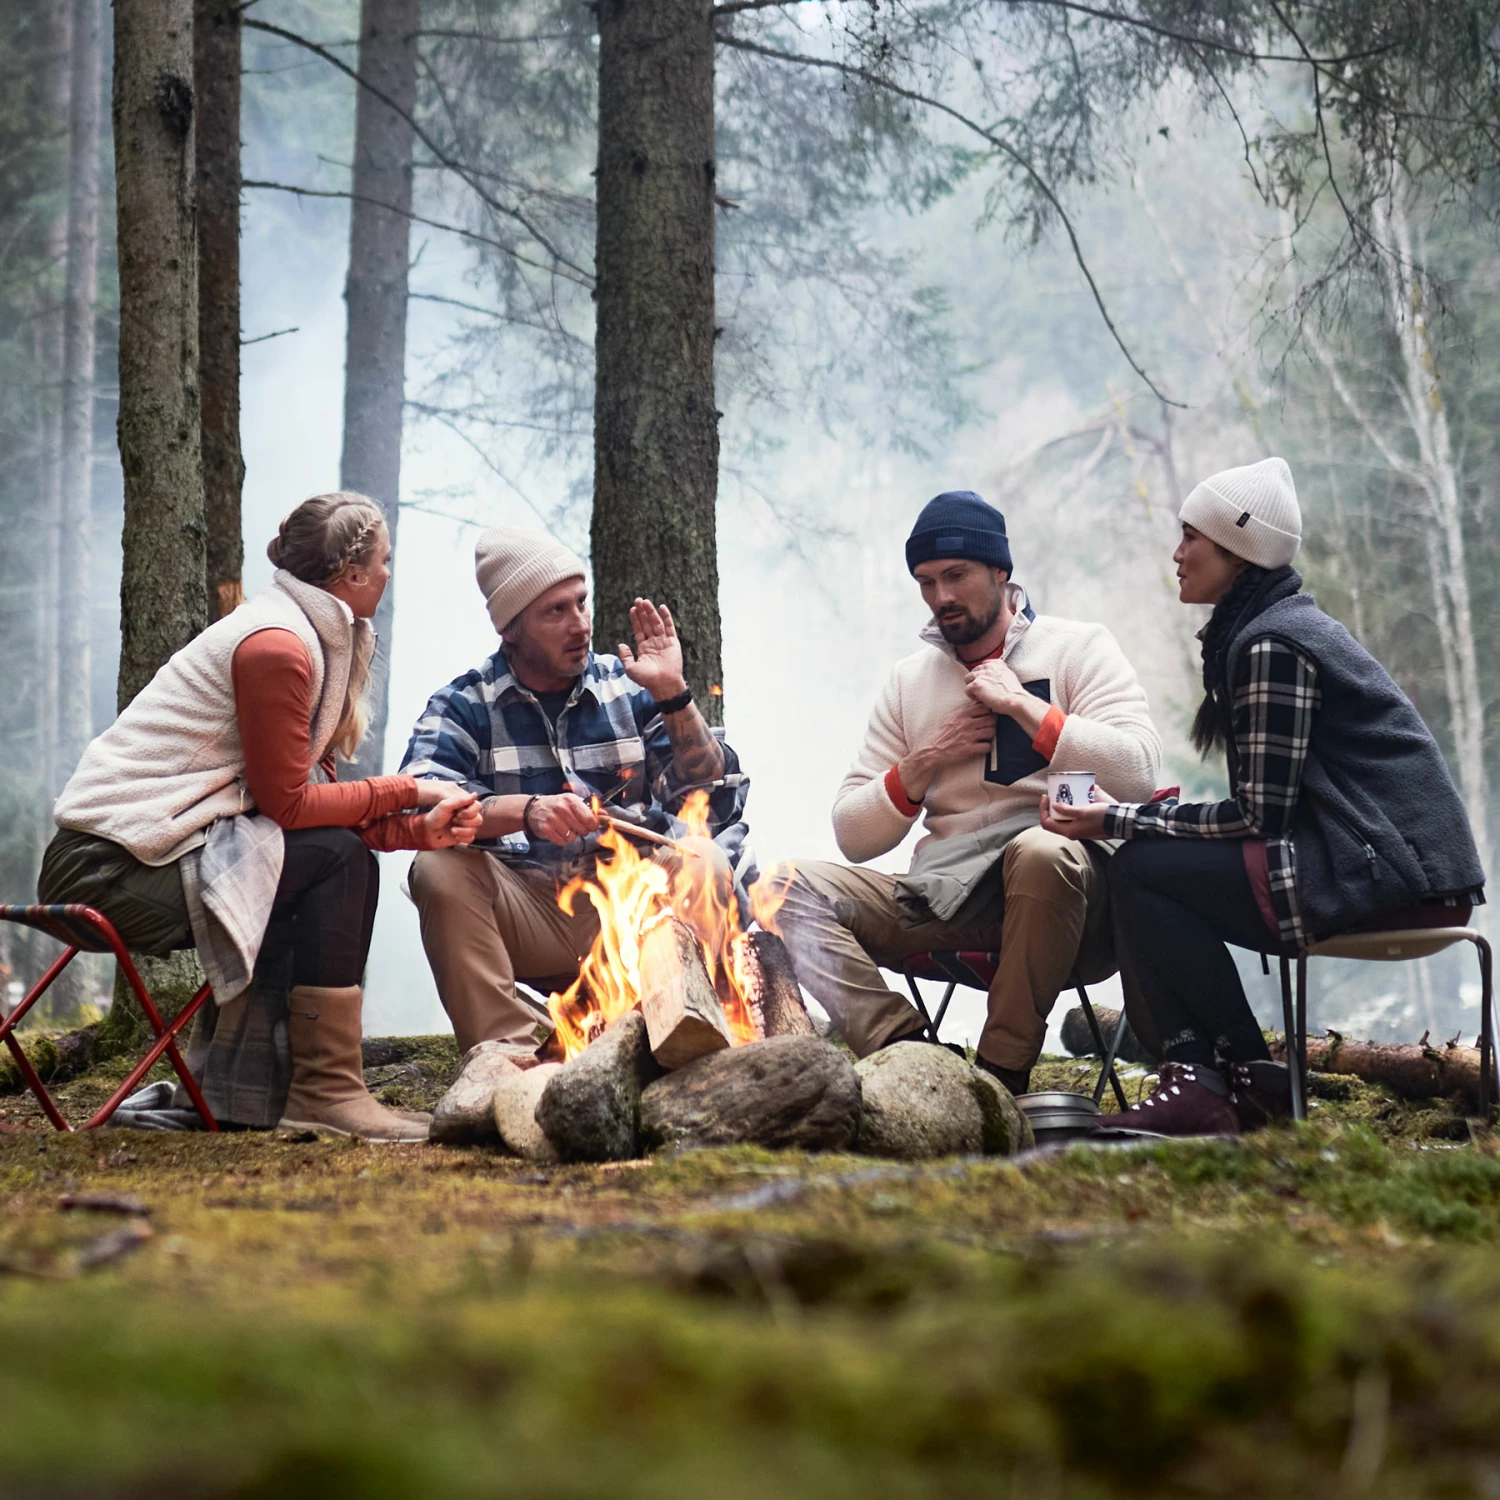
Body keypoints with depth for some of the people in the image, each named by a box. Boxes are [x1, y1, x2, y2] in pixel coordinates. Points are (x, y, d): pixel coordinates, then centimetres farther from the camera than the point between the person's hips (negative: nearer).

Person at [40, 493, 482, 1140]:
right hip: (113, 866, -10)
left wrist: (417, 829, -1)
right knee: (336, 858, -14)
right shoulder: (276, 646, -16)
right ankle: (326, 1091, -11)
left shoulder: (312, 636, 16)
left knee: (337, 860, 13)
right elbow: (287, 805, -15)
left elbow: (311, 793, 13)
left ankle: (237, 1084, 13)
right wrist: (405, 793, -6)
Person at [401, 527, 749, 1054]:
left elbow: (715, 802, -1)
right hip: (522, 914, -1)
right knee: (440, 869, -28)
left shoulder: (629, 689, 9)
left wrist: (672, 696, -10)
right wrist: (526, 811, -33)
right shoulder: (464, 705, 5)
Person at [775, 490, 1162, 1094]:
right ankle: (908, 1048, -34)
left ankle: (1004, 1069, -28)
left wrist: (1022, 704, -8)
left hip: (1061, 886, -4)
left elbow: (1137, 771, -11)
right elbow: (852, 835, 15)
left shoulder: (1078, 647, 7)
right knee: (796, 888, -17)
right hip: (946, 897, 4)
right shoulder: (909, 680, 18)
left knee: (1042, 853, -40)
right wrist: (923, 763, -1)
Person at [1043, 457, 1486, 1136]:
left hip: (1388, 871, -11)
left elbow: (1260, 815, -16)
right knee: (1157, 862, 10)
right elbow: (1265, 805, 15)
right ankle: (1197, 1080, -1)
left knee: (1140, 871, -13)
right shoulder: (1285, 625, 18)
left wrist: (1119, 821, -10)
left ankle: (1253, 1079, -6)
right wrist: (1129, 817, 7)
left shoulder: (1271, 646, -13)